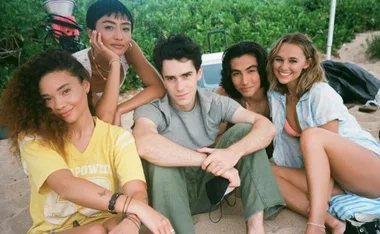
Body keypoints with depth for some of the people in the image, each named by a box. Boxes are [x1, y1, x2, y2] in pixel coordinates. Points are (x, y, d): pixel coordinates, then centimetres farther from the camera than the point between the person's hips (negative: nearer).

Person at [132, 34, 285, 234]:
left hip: (208, 187, 4)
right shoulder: (151, 109, -19)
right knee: (157, 157, -34)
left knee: (244, 131, -15)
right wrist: (208, 160, -39)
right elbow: (145, 145, -43)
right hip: (171, 195, -3)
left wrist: (234, 152, -38)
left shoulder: (215, 103, -8)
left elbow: (266, 127, -17)